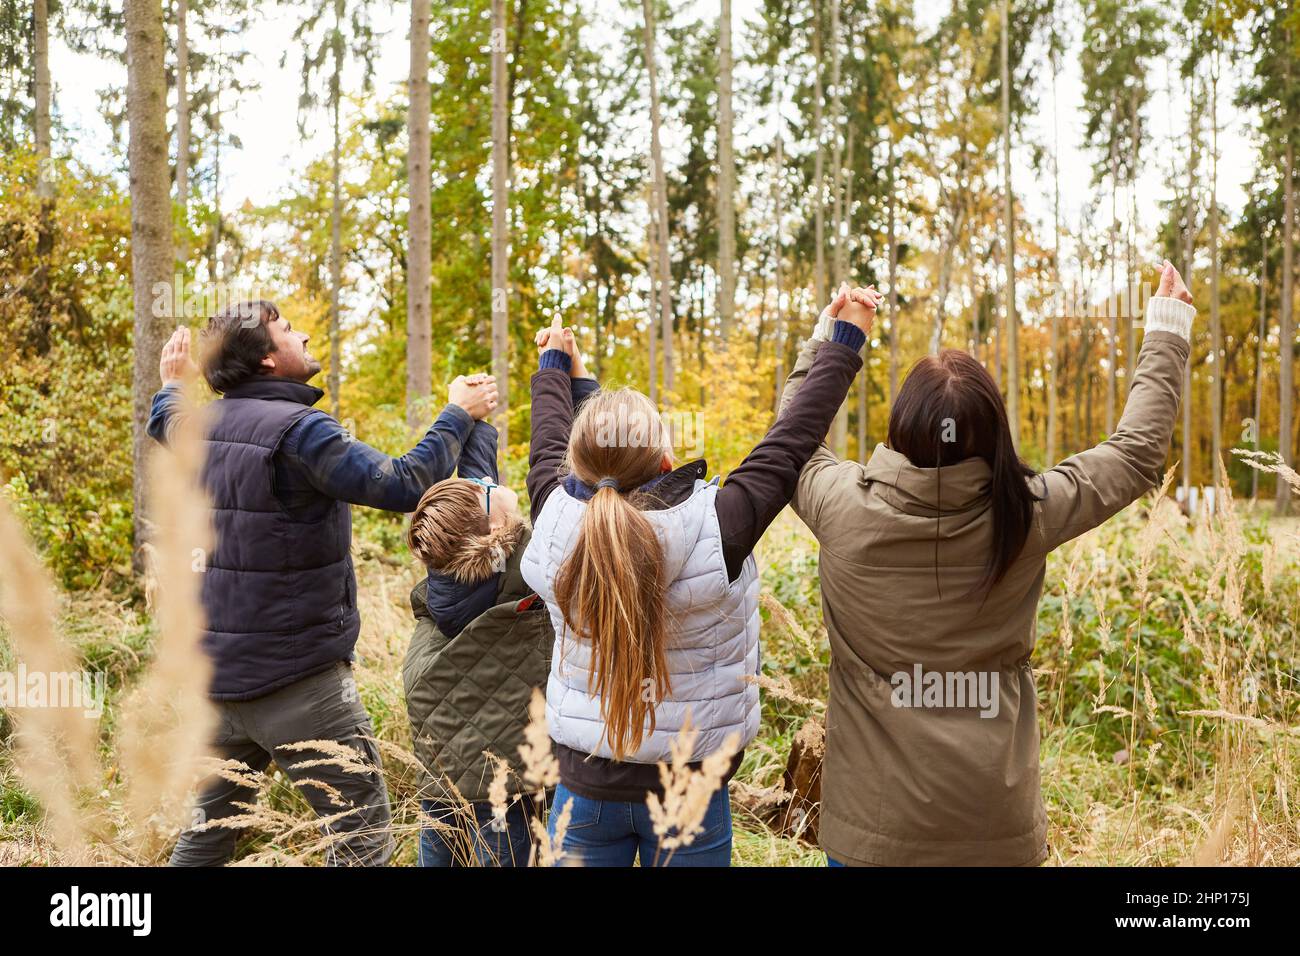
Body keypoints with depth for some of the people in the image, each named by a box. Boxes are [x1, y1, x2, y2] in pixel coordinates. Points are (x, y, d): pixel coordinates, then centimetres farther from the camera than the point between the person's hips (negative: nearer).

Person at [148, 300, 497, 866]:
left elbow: (162, 423, 29)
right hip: (296, 676, -8)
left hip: (216, 666, 8)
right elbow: (405, 485, -23)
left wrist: (173, 384, 45)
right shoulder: (298, 430, -19)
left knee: (209, 825, 22)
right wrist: (458, 415, -10)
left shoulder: (199, 425, 5)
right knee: (362, 829, 2)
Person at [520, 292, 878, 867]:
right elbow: (790, 444, -12)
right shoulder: (716, 528, -24)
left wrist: (555, 367, 25)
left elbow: (547, 448, 5)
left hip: (584, 780, 2)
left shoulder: (557, 523, -16)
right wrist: (846, 341, 2)